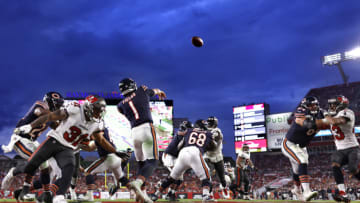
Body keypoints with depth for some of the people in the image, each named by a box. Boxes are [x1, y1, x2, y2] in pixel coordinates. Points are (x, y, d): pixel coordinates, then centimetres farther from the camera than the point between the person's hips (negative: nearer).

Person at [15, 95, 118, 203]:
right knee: (32, 164, 0)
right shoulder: (75, 110, -20)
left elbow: (101, 140, 14)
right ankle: (25, 188, 28)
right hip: (54, 141, -3)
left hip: (67, 149, 3)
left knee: (69, 169, -23)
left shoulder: (97, 123, -2)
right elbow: (50, 117, -16)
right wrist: (30, 126, -20)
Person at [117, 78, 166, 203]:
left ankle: (141, 193, 6)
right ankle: (138, 182, -30)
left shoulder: (122, 104, 14)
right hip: (146, 128, -4)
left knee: (141, 163, 15)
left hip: (134, 132, 4)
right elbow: (155, 91, 33)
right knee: (152, 162, -6)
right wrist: (160, 92, 57)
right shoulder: (142, 91, 13)